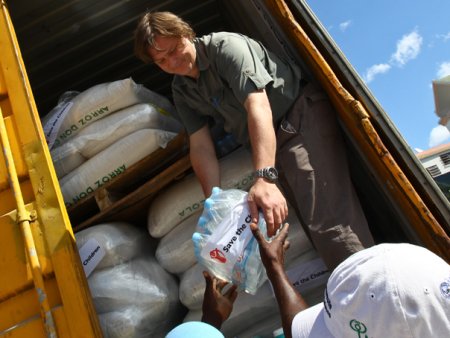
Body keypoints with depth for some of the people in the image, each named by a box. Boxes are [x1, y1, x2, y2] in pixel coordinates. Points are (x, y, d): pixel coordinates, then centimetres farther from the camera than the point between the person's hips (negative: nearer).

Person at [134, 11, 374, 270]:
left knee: (327, 220, -21)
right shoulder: (182, 91, 8)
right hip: (269, 143, 7)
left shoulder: (225, 46, -14)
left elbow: (258, 105, -28)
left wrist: (265, 178, -39)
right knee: (312, 225, 1)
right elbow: (201, 147, 4)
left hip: (303, 113, -7)